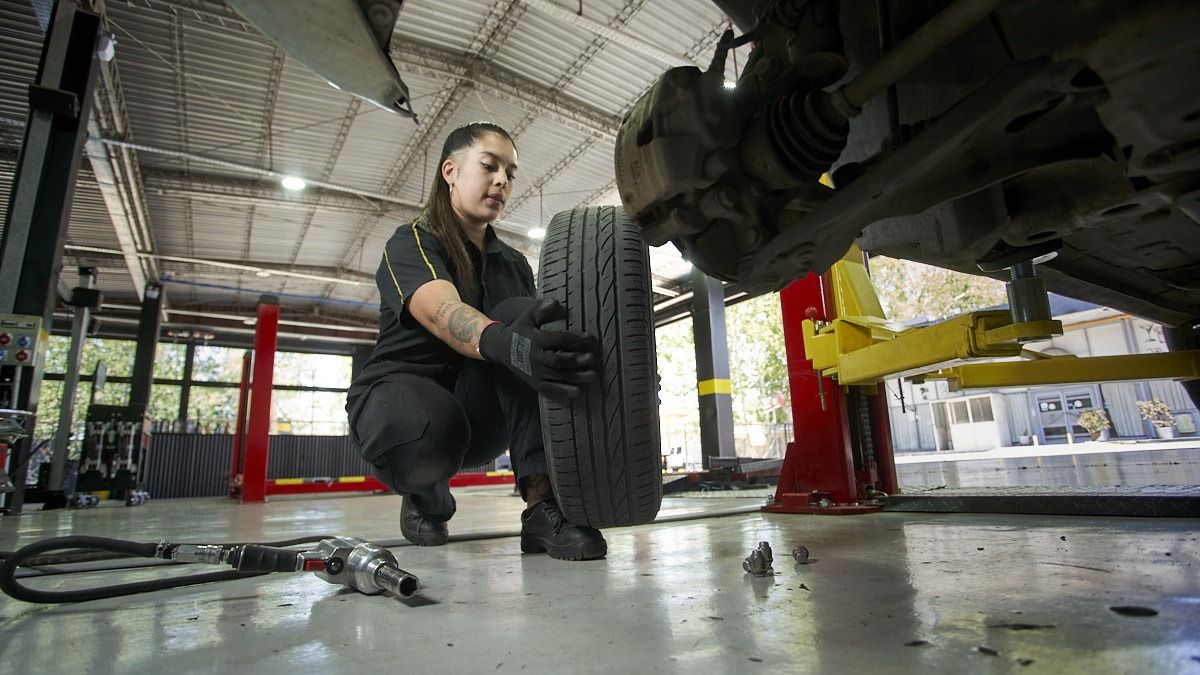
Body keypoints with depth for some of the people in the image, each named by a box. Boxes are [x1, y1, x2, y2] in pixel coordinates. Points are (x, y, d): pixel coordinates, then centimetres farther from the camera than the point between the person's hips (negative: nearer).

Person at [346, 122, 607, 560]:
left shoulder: (512, 263, 11)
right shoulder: (411, 243, -9)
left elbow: (532, 325, -2)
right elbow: (442, 313, -32)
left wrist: (584, 358, -24)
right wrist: (506, 343, -55)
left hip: (478, 414, 4)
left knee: (520, 313, -25)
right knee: (430, 433, -42)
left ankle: (543, 505, -33)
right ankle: (426, 497, -1)